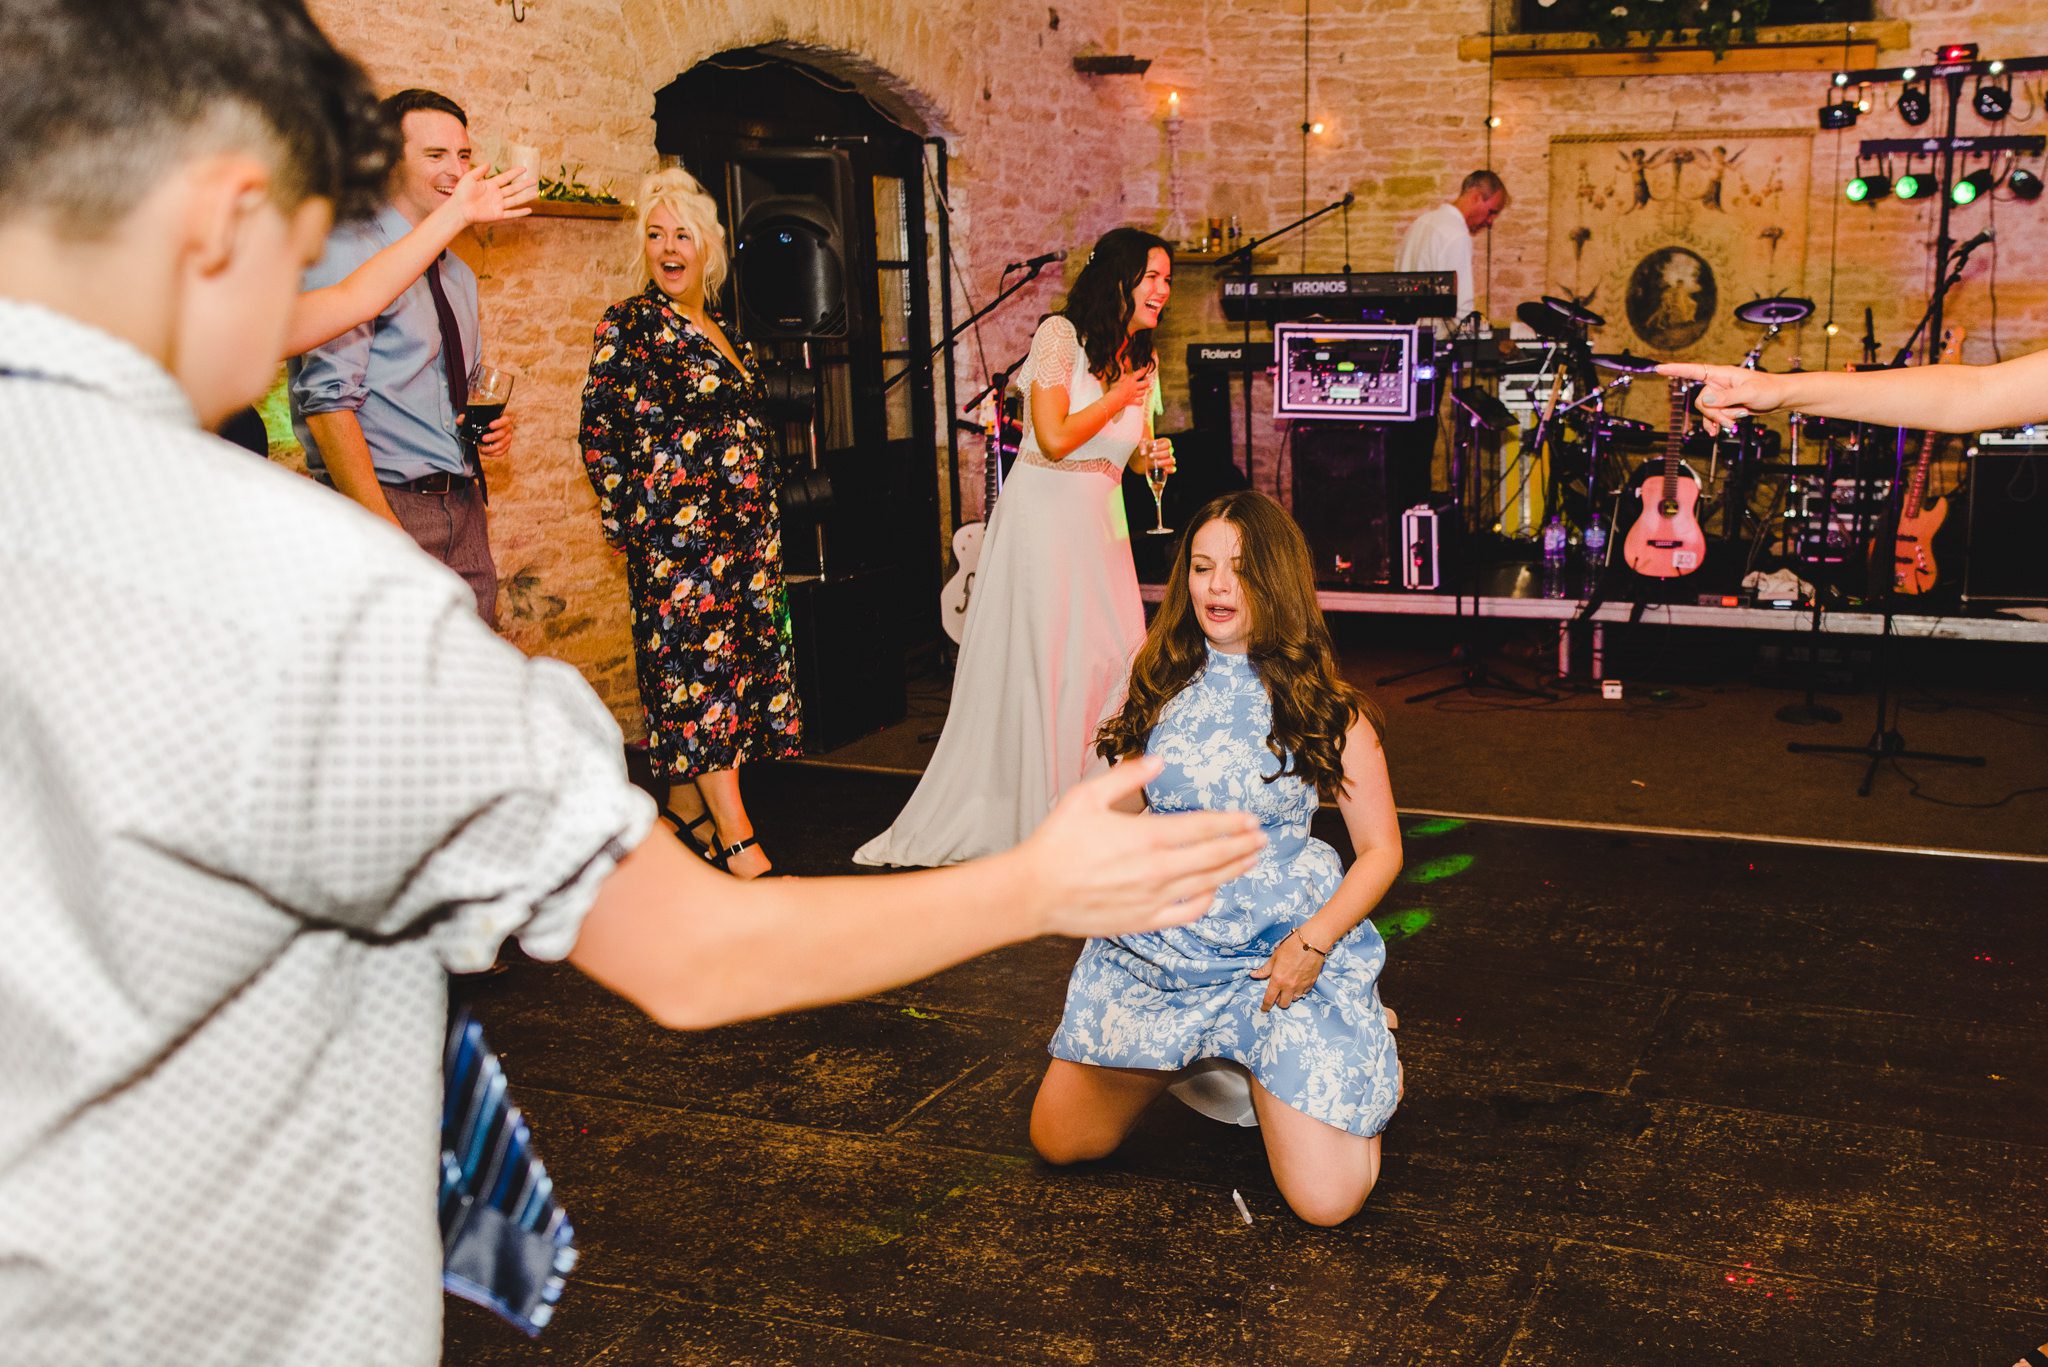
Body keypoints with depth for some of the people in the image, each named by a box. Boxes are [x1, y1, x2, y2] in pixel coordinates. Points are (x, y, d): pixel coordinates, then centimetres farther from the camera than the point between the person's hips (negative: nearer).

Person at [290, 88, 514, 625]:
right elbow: (327, 402, -19)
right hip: (387, 505, -8)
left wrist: (490, 426, 6)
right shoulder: (350, 253, -9)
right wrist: (387, 538, -24)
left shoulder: (459, 276, 18)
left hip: (464, 510, 8)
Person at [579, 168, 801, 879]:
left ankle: (685, 811, 19)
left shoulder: (725, 334, 17)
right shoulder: (630, 325, -3)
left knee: (729, 660, 8)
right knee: (701, 667, -9)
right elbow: (599, 431, -5)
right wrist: (632, 519, -6)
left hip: (746, 527, 7)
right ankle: (740, 846, -11)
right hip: (678, 528, -7)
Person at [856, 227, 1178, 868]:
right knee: (1037, 665, -4)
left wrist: (1149, 456, 1)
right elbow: (1055, 439, -20)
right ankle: (1033, 817, 4)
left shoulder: (1139, 358, 12)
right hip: (1044, 510, -7)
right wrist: (1118, 398, -9)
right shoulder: (1060, 335, -12)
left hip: (1100, 518, 7)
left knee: (1119, 660, 2)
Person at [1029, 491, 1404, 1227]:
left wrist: (1312, 942, -17)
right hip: (1158, 946, 4)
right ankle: (1194, 1059, 25)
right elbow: (1121, 808, 19)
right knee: (1057, 1142, 3)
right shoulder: (1162, 688, 7)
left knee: (1326, 1199, -13)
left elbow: (1381, 850, -3)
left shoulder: (1326, 706, -5)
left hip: (1282, 955, -4)